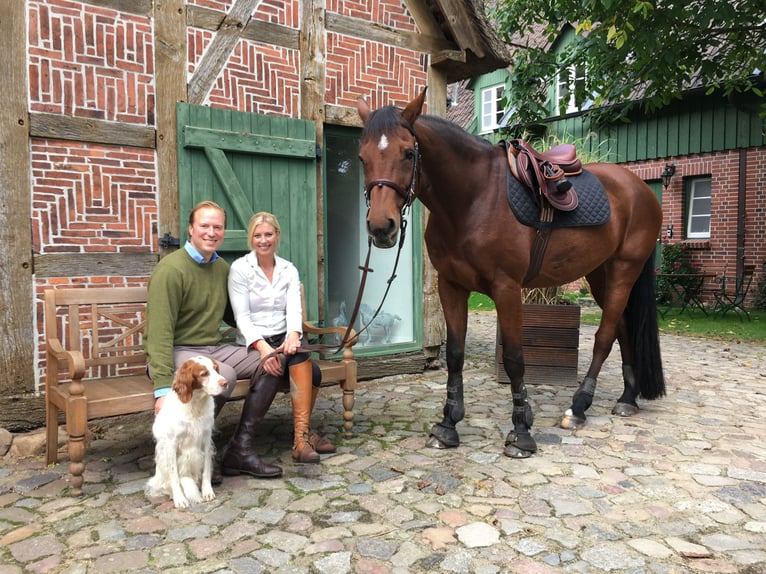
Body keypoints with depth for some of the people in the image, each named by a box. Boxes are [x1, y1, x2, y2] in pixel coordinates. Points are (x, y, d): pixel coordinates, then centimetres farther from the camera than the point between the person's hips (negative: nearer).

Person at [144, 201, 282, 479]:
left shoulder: (222, 267, 10)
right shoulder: (171, 268, -14)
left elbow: (230, 314, 18)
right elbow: (159, 331, -20)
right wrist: (164, 388, -28)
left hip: (213, 348, 7)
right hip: (176, 352, -7)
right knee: (225, 375, -34)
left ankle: (243, 447, -6)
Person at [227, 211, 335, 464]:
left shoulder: (289, 270, 10)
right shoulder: (239, 268, -1)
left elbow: (294, 310, -4)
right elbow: (242, 317, -10)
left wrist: (293, 335, -27)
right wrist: (263, 346, -28)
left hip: (284, 340, 4)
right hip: (253, 343, -4)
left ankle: (301, 433, -22)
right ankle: (303, 434, -20)